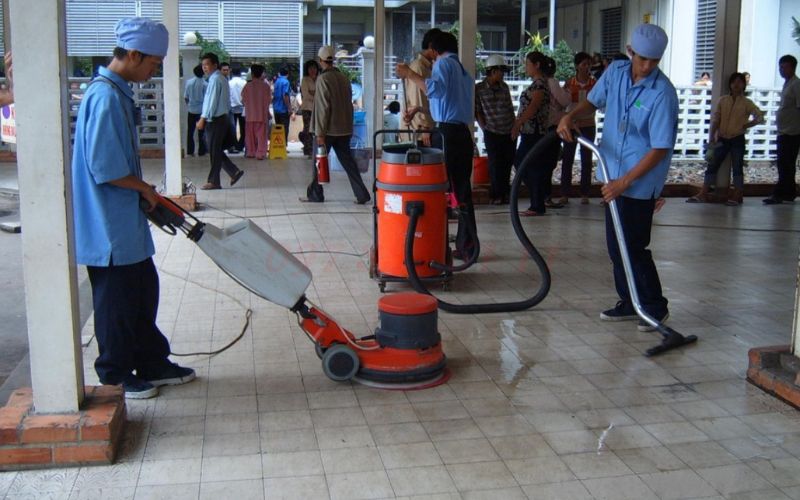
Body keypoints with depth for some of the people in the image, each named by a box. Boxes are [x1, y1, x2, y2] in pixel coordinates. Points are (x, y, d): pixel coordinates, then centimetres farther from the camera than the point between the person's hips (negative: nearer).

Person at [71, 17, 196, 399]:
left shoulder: (118, 92, 11)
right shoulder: (105, 98, -21)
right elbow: (106, 169, -25)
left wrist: (146, 193, 14)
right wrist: (145, 189, -11)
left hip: (126, 222, 10)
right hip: (108, 226, -10)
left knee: (144, 293, 17)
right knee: (117, 302, 3)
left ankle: (153, 365, 30)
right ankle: (115, 377, 19)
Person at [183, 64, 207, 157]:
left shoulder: (189, 82, -3)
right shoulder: (204, 84, -12)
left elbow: (185, 97, 2)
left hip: (191, 110, 3)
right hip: (201, 110, -3)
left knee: (190, 131, 10)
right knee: (201, 132, 6)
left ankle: (190, 151, 12)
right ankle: (201, 151, 8)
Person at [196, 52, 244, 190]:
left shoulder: (215, 79, -15)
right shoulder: (221, 78, 14)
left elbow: (212, 101, -20)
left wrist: (203, 119, -17)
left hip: (215, 120, -9)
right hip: (222, 117, 9)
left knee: (214, 151, -2)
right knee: (216, 150, 15)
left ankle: (213, 182, 4)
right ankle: (234, 171, 13)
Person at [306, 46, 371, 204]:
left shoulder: (323, 78, -12)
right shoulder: (343, 78, 8)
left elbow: (322, 108, -17)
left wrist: (320, 133, -15)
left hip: (328, 129, -6)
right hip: (344, 129, 6)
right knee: (347, 161, 7)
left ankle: (315, 194, 16)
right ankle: (361, 194, 0)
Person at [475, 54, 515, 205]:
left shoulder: (504, 87, 10)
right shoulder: (479, 89, -4)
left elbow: (510, 108, 15)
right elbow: (477, 112, -2)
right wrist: (485, 129, -7)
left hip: (509, 132, 4)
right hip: (492, 133, -4)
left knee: (508, 162, 7)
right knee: (495, 164, -1)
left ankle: (504, 193, 22)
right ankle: (496, 195, 13)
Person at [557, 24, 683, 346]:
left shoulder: (662, 93, -20)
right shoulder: (615, 72, 0)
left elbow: (660, 149, -20)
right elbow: (594, 100, 17)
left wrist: (624, 182, -22)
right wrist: (570, 117, -4)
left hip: (640, 183, -7)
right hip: (614, 176, 7)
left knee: (633, 247, -5)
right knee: (616, 246, 13)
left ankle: (655, 307, 12)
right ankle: (629, 302, 27)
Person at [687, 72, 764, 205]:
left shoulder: (747, 103, -1)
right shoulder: (722, 100, 6)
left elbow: (760, 117, -2)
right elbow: (715, 119, 2)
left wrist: (747, 125, -10)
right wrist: (711, 137, -6)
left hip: (737, 140, -3)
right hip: (722, 139, 3)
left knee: (737, 167, 0)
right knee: (712, 165, 0)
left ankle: (737, 195, 8)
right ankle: (703, 194, 1)